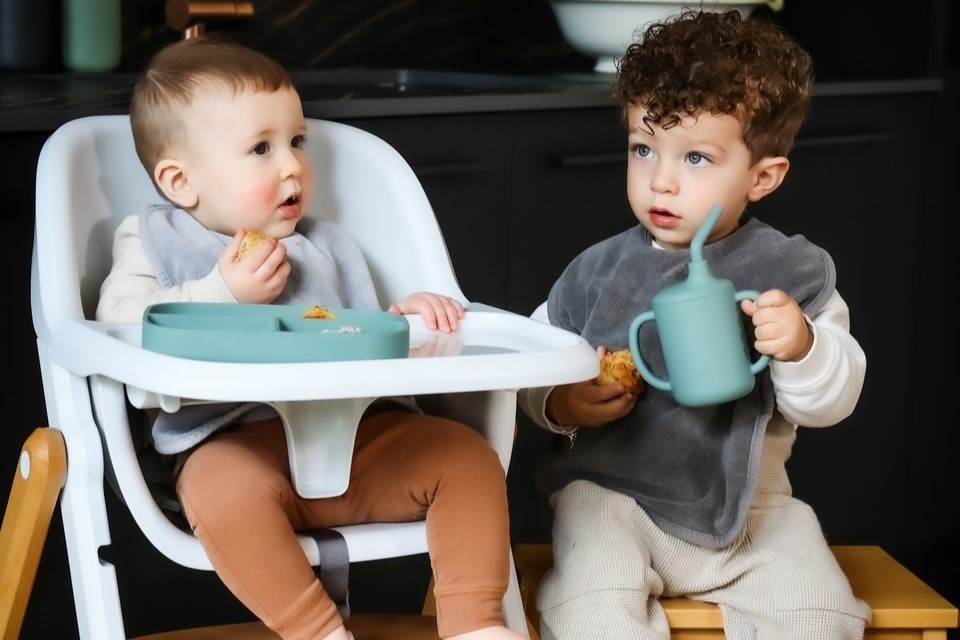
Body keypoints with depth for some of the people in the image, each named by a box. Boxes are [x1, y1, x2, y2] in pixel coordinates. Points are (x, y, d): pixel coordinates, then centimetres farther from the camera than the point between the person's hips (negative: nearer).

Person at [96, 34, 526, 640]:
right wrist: (223, 293, -10)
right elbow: (118, 325, -3)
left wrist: (404, 318, 6)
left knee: (466, 452, -15)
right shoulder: (154, 242, 14)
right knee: (223, 485, -38)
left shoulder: (324, 247, 27)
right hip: (238, 441, -4)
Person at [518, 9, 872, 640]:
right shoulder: (598, 270, 0)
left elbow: (833, 402, -4)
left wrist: (801, 348, -25)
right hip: (612, 491, -1)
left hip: (748, 503, 1)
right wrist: (560, 404, -13)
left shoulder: (793, 272, -2)